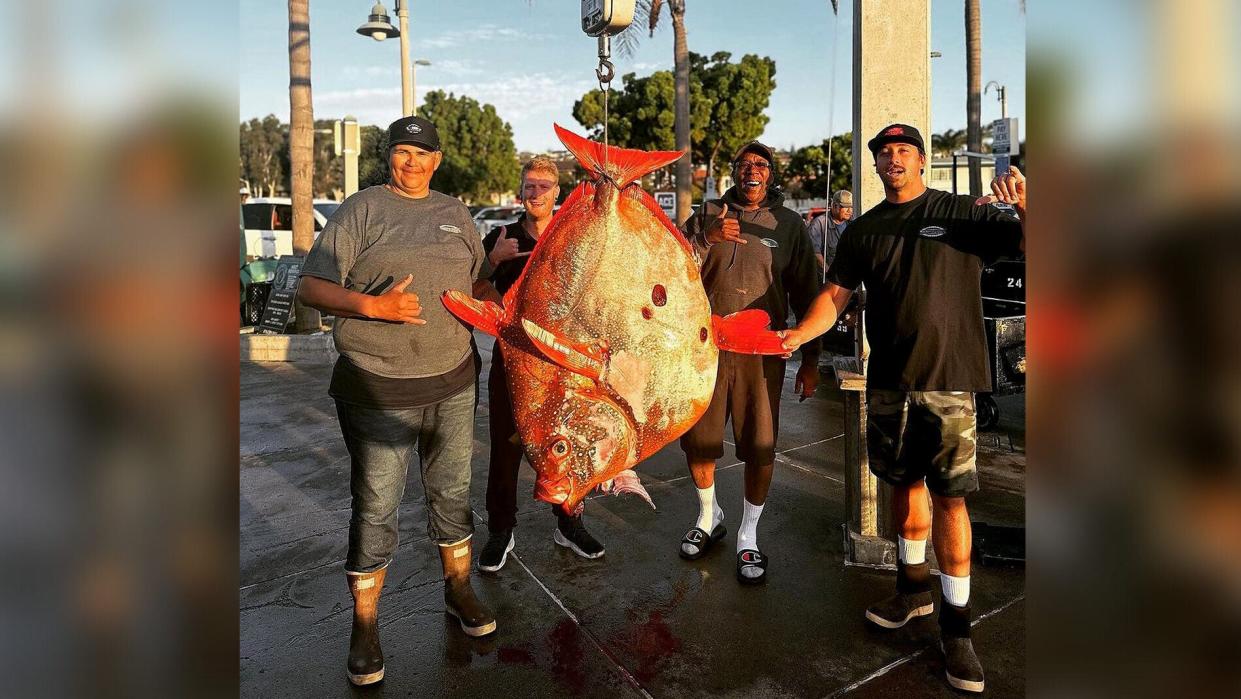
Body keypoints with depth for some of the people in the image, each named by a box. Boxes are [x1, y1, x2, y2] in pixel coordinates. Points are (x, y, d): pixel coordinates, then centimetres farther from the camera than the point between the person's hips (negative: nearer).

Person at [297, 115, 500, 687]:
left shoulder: (454, 213, 13)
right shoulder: (362, 209, -2)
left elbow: (479, 282, 22)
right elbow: (313, 286, -7)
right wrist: (371, 305, -22)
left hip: (451, 381, 5)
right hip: (377, 388, -4)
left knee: (452, 491, 15)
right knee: (375, 506, 2)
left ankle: (457, 588, 35)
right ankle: (364, 625, 19)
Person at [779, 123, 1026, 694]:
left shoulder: (962, 214, 2)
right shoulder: (863, 230, 11)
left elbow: (1029, 244, -3)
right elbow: (836, 294, 7)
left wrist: (1023, 206, -22)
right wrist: (798, 334, -10)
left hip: (948, 377, -3)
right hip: (889, 379, 4)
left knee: (949, 496, -3)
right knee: (905, 483, 14)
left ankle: (956, 621, 9)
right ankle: (914, 588, 33)